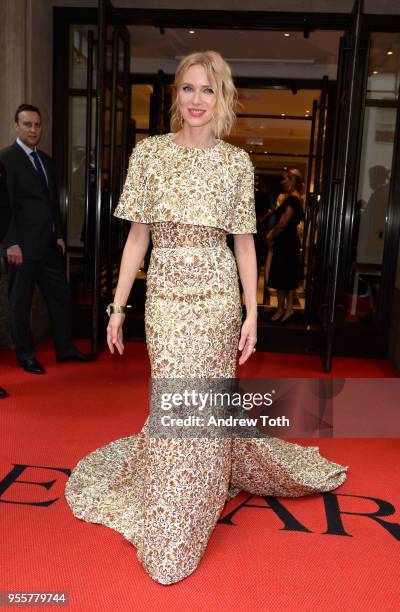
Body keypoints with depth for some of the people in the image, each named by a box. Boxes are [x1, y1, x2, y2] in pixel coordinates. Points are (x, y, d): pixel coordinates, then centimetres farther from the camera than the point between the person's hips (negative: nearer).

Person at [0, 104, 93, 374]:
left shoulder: (46, 160, 15)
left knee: (61, 296, 10)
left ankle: (65, 348, 22)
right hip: (23, 246, -7)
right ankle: (26, 355, 18)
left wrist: (59, 235, 13)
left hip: (49, 244, 7)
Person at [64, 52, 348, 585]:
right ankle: (169, 536, 29)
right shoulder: (149, 151, 4)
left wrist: (252, 313, -1)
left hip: (218, 293, 0)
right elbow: (137, 235, 4)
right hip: (166, 292, 0)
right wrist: (118, 306, 1)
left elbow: (244, 241, 4)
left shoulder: (236, 161, 4)